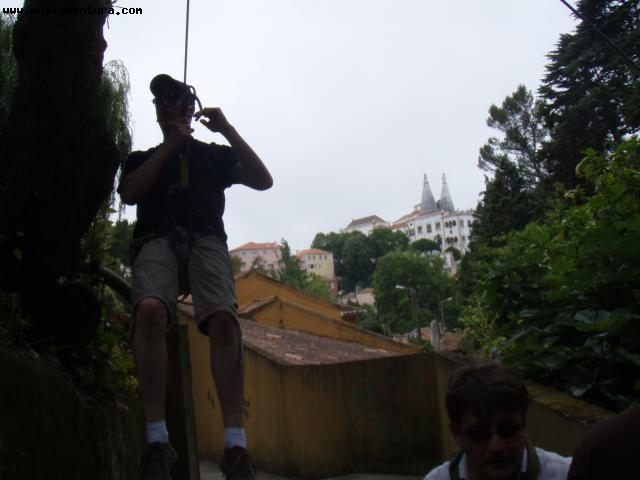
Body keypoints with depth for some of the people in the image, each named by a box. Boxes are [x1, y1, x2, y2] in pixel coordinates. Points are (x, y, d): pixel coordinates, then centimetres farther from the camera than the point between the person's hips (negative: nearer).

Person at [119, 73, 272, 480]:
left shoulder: (215, 155, 30)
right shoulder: (143, 159, 32)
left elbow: (263, 181, 16)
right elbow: (129, 193, 11)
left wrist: (228, 131, 12)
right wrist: (169, 147, 10)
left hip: (206, 238, 0)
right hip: (157, 240, 0)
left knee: (223, 319, -31)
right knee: (150, 309, -35)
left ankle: (236, 444, -39)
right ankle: (157, 441, -38)